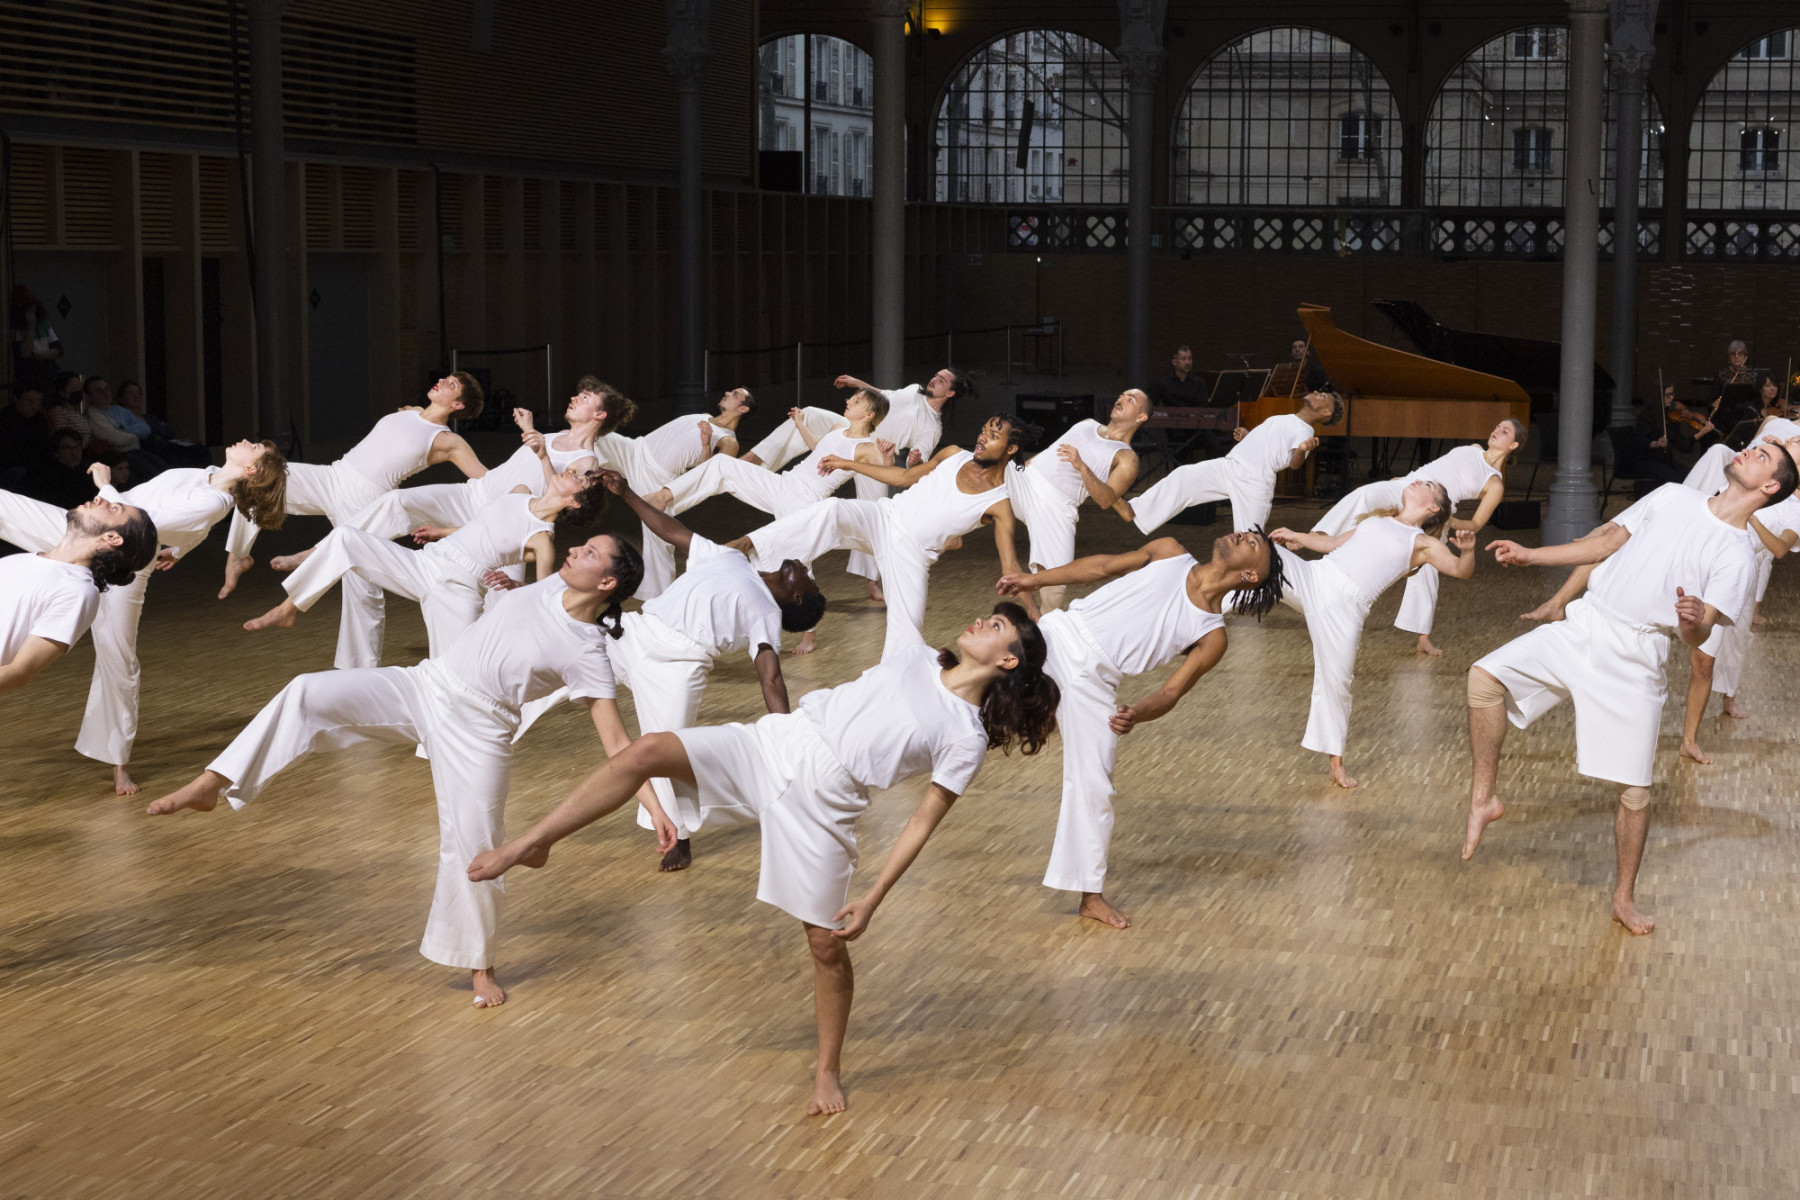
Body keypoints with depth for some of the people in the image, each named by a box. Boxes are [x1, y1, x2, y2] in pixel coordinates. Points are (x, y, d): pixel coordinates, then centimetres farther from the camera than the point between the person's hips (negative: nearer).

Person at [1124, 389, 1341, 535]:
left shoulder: (1304, 433, -5)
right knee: (1183, 477, -6)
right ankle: (1133, 511, -10)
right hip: (1229, 465, 8)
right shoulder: (1287, 420, 23)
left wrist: (1303, 450, -43)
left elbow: (1293, 464, -24)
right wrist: (1247, 437, 30)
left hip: (1254, 482, -8)